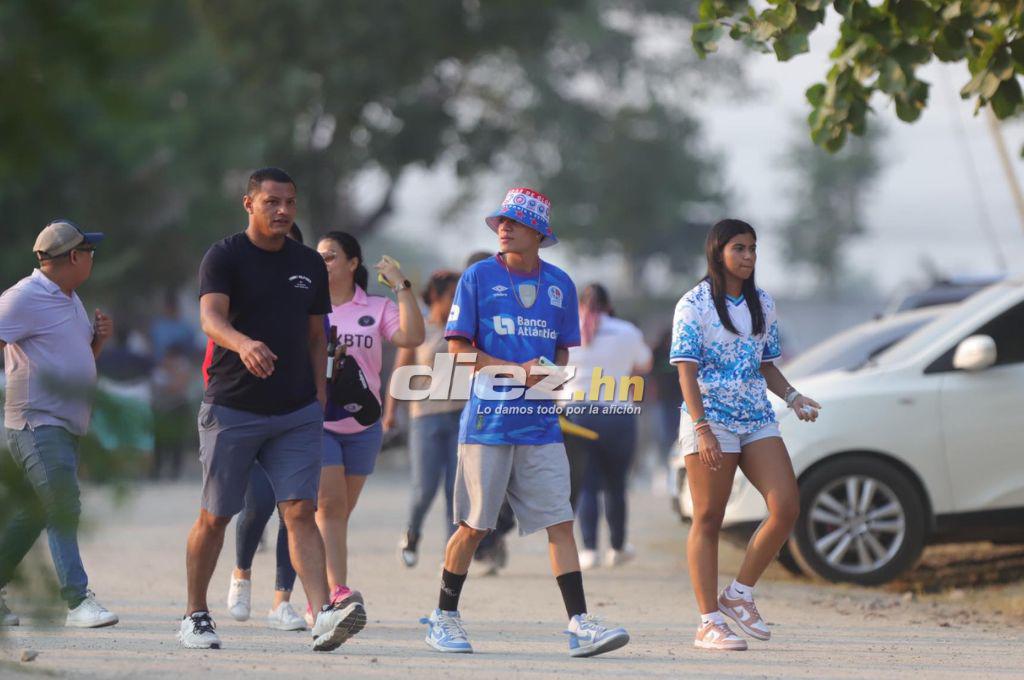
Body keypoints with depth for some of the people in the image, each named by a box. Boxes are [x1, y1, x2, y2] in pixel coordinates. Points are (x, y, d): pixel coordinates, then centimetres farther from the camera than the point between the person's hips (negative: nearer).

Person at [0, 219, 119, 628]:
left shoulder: (71, 299, 19)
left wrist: (99, 337, 8)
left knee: (34, 514, 12)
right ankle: (77, 601, -20)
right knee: (63, 508, -17)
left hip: (67, 425, 9)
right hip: (37, 422, -9)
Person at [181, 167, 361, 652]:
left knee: (300, 511, -10)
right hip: (231, 409, -3)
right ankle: (195, 616, 21)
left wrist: (318, 395, 8)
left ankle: (323, 617, -21)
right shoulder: (224, 257, -5)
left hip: (296, 412, 3)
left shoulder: (309, 265, 11)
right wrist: (243, 344, -43)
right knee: (215, 518, 5)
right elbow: (210, 316, -22)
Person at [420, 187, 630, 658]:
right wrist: (516, 371, -14)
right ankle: (444, 616, 17)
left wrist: (551, 377, -4)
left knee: (560, 521, -5)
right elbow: (458, 347, -3)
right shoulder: (479, 277, 0)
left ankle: (579, 624, -8)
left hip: (541, 423, 3)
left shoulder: (559, 284, 10)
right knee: (474, 525, 1)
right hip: (488, 421, -3)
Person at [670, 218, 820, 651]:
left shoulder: (762, 304, 14)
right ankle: (710, 623, 1)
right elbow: (686, 371, -8)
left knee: (787, 506, -9)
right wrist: (702, 428, -17)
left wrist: (792, 397, 2)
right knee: (708, 519, -2)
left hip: (758, 421, 6)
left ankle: (739, 595, 5)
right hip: (710, 421, -6)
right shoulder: (694, 304, -4)